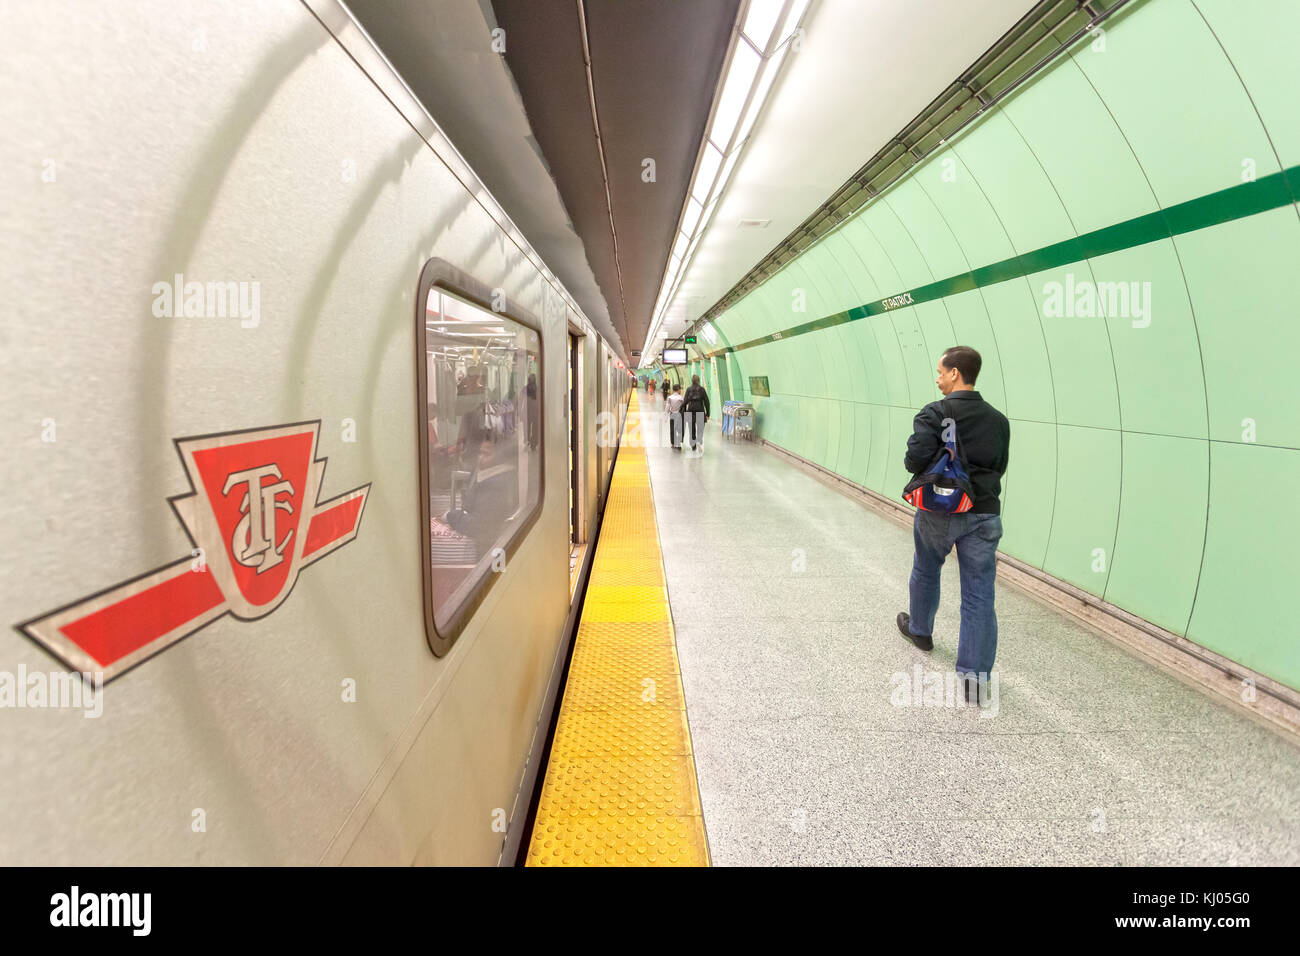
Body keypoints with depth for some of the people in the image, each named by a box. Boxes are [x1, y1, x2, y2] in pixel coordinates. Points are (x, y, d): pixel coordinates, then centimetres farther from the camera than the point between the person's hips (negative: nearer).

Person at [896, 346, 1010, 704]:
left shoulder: (935, 414, -13)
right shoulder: (999, 420, 4)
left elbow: (915, 460, -21)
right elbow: (999, 468, 12)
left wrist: (917, 463, 1)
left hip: (938, 513, -3)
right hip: (984, 515, 3)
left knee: (925, 573, 24)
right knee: (980, 596, 4)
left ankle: (920, 630, 46)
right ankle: (976, 677, 5)